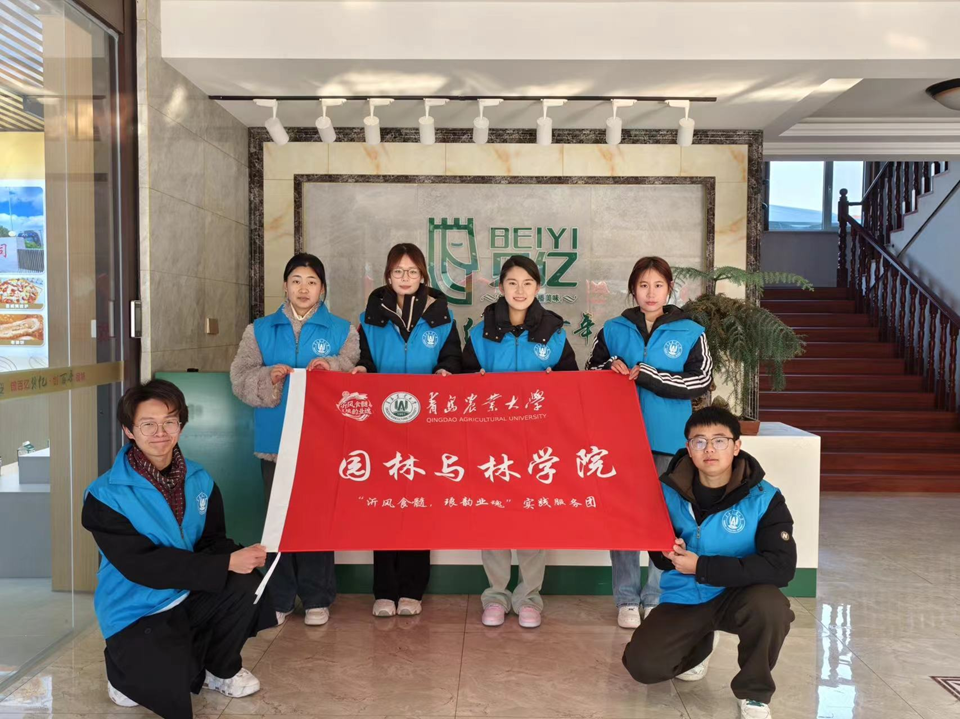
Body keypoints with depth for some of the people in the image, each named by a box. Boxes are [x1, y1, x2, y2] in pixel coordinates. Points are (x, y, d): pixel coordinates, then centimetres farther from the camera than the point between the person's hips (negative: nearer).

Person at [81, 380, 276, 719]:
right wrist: (227, 564, -31)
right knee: (173, 691, -25)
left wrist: (238, 556, -25)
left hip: (189, 597, 5)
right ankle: (126, 670, 12)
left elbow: (212, 541, 1)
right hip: (137, 612, -4)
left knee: (246, 583, -23)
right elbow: (143, 565, -25)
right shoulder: (105, 496, -18)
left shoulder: (200, 480, -2)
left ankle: (220, 667, 5)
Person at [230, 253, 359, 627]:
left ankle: (316, 599, 18)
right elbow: (240, 378, 1)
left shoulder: (342, 331, 7)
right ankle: (279, 599, 20)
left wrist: (332, 368, -23)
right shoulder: (260, 330, 10)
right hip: (276, 439, 2)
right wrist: (269, 378, -18)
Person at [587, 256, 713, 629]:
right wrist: (612, 369, -10)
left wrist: (646, 375, -15)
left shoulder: (690, 333, 2)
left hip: (669, 440, -1)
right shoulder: (613, 330, 7)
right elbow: (592, 372, 12)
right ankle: (626, 599, 15)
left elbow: (701, 380, -7)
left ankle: (658, 597, 19)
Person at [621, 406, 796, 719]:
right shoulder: (669, 490, -8)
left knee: (770, 605, -36)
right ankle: (699, 642, 22)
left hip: (736, 596, -2)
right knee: (642, 666, -15)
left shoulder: (764, 498, -17)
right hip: (683, 599, 3)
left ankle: (754, 693, -4)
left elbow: (781, 567, -27)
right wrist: (667, 553, -20)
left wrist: (702, 566, -28)